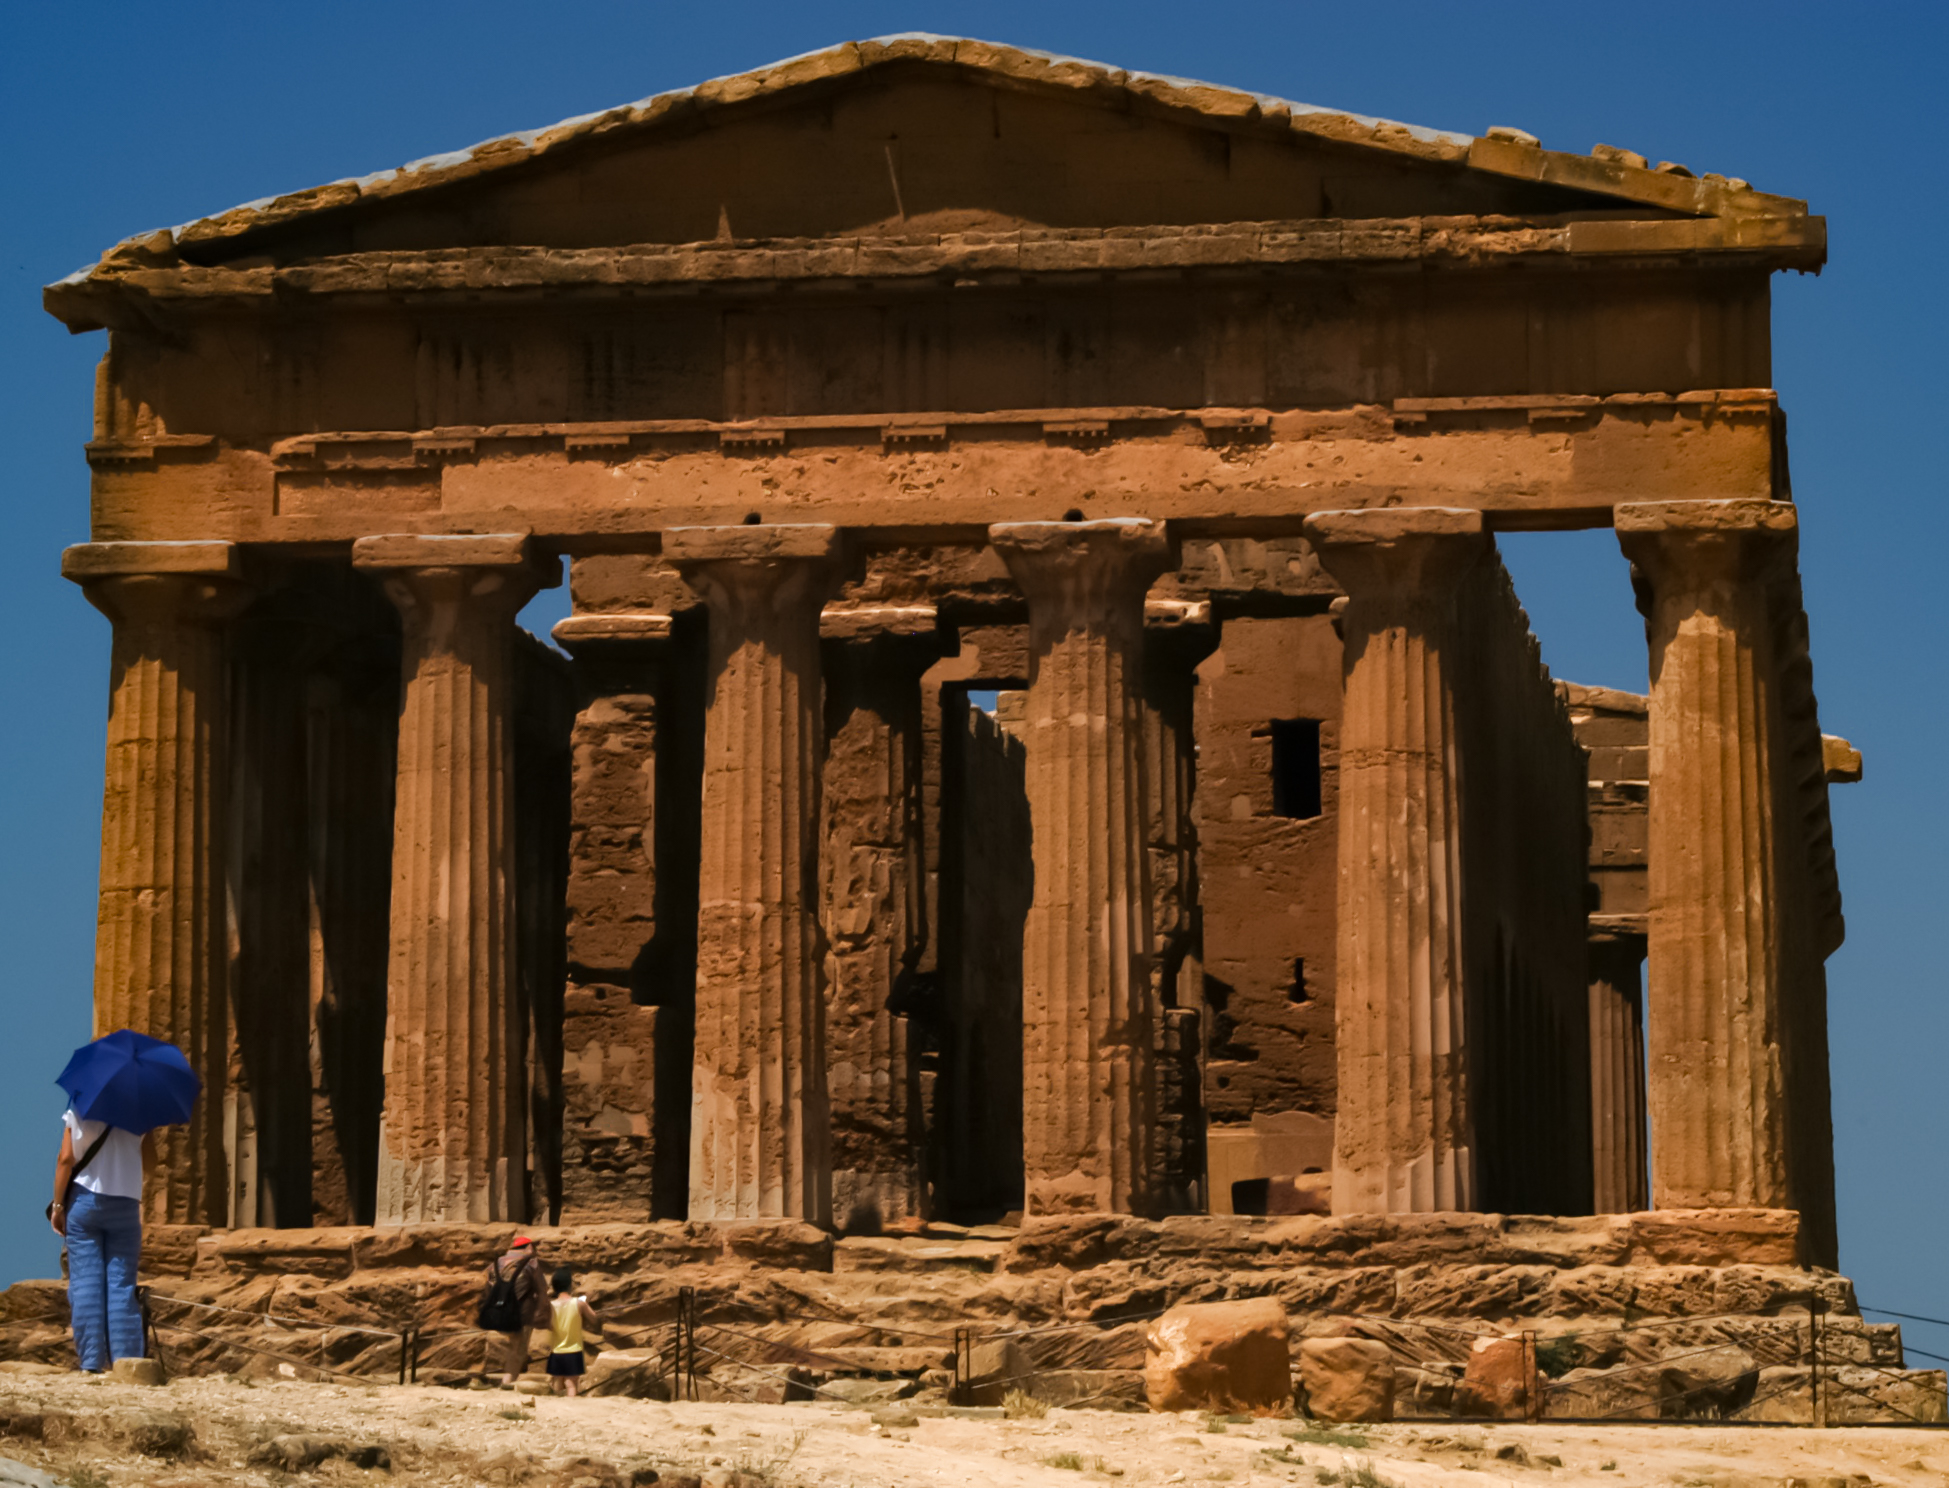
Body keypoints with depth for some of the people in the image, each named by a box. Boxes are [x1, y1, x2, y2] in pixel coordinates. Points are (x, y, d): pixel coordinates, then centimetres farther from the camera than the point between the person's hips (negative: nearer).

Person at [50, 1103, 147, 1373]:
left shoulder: (78, 1110, -3)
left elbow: (65, 1159, -6)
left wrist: (58, 1204, -2)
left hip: (84, 1201, -1)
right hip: (125, 1203, 1)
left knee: (85, 1281, 0)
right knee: (122, 1284, 2)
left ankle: (90, 1361, -4)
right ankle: (126, 1358, -4)